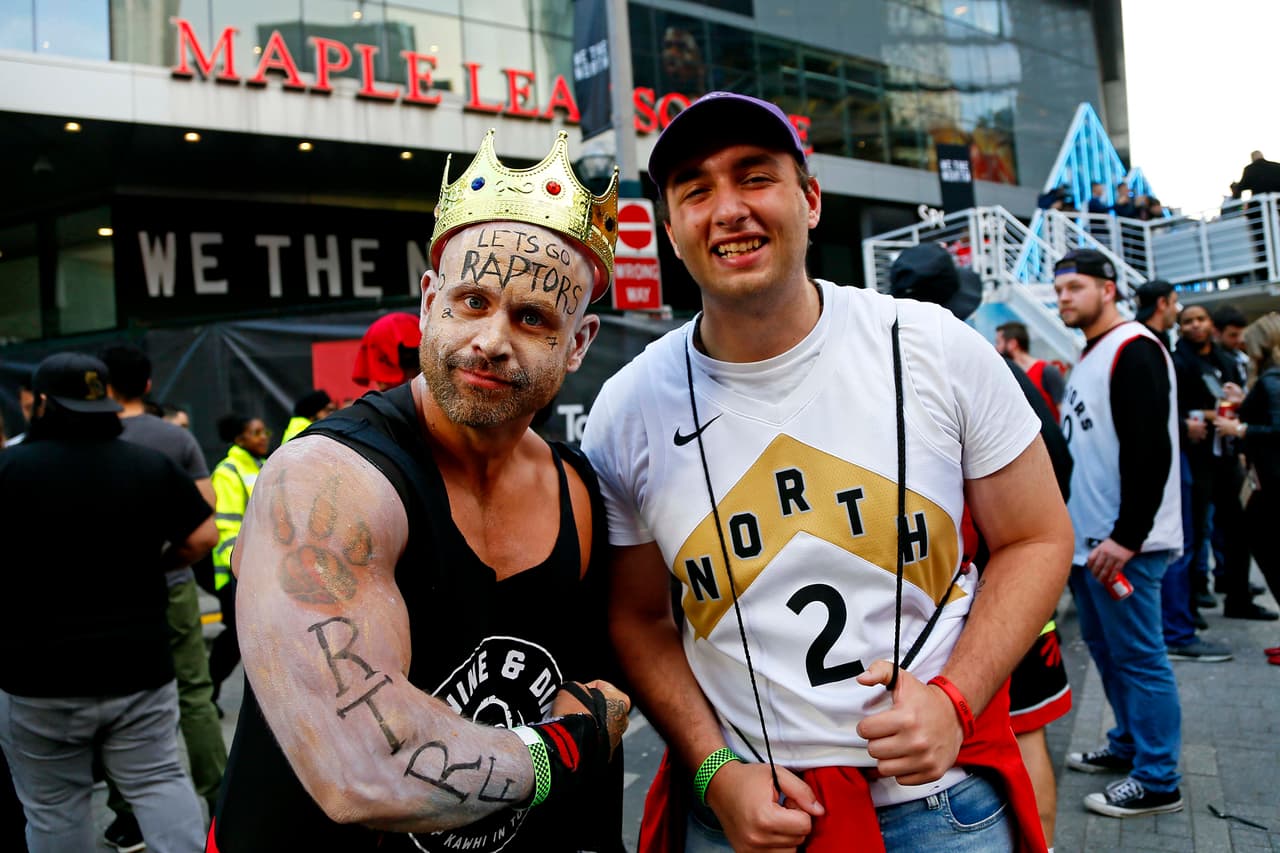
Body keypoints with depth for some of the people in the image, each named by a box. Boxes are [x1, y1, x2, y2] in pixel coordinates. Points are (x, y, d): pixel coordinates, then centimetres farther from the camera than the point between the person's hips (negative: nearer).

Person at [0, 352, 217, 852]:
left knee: (54, 809, 10)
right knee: (159, 782, 9)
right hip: (141, 666, 2)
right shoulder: (153, 465, 2)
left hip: (40, 675, -2)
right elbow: (202, 536, 1)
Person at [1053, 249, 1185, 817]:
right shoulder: (1089, 358, 16)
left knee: (1137, 658, -1)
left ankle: (1157, 781, 9)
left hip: (1123, 542, -10)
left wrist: (1127, 536, -22)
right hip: (1088, 538, 10)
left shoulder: (1134, 351, -14)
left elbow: (1149, 451, -22)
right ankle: (1127, 746, 32)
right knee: (1106, 650, 18)